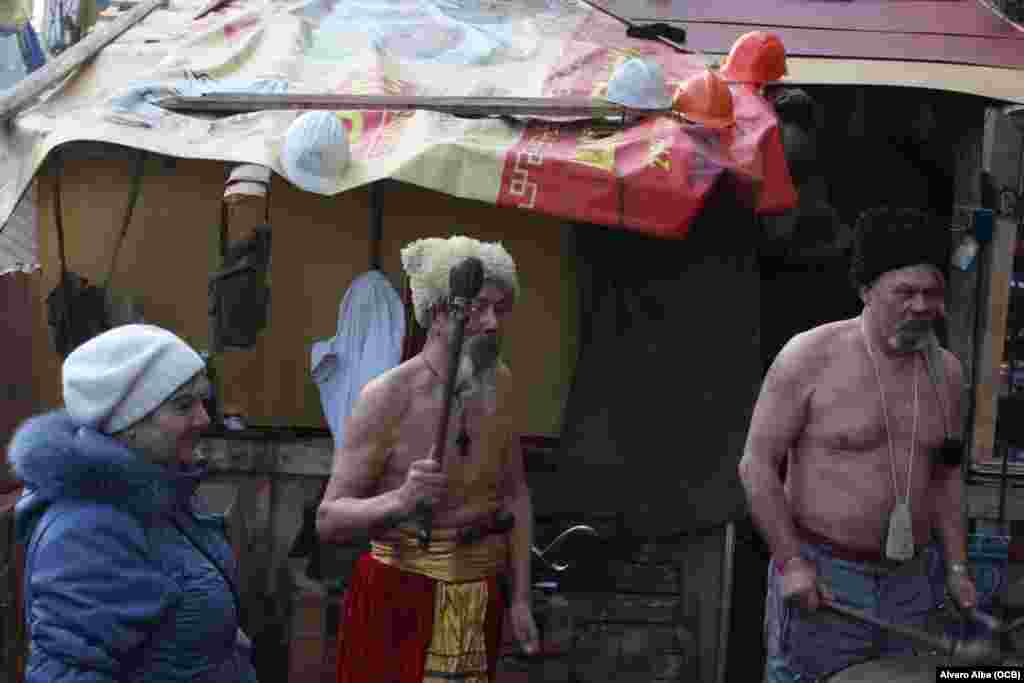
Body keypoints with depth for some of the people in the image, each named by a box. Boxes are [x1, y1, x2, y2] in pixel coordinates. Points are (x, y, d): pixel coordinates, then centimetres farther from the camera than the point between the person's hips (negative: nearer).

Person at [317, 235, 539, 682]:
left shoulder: (499, 383, -1)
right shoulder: (387, 397, -17)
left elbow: (515, 494, 9)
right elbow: (328, 521, -16)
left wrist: (519, 598, 7)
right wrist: (400, 501, -34)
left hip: (482, 598, 5)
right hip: (401, 598, -5)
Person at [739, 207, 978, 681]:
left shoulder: (946, 371, 4)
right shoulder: (810, 356, -11)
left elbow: (945, 474, 15)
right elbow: (757, 464, -10)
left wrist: (956, 566, 9)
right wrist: (791, 562, -14)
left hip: (913, 583, 5)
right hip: (821, 575, -4)